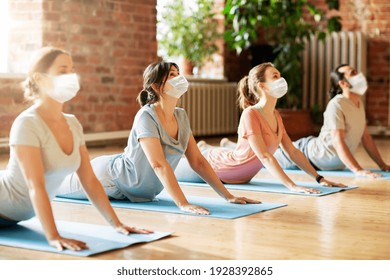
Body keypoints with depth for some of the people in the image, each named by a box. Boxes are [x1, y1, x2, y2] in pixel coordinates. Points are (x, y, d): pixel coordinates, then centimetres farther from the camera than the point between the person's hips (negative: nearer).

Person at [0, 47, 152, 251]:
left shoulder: (73, 125, -4)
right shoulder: (27, 124, -25)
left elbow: (89, 180, -1)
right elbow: (36, 187, -31)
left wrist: (117, 224, -7)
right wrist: (53, 237, -38)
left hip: (19, 215, 7)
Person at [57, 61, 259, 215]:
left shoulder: (181, 117, -7)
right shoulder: (146, 116, -30)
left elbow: (198, 161, -5)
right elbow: (159, 164, -37)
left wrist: (228, 196, -10)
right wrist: (183, 204, -44)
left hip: (137, 192, 8)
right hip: (110, 178, -8)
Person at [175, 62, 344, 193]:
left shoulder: (276, 116, -4)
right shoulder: (250, 114, -29)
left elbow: (293, 152, -1)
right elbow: (264, 156, -34)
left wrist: (319, 178, -10)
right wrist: (292, 186, -40)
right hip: (212, 166, -7)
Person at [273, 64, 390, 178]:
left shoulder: (359, 103, 0)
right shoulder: (336, 105, -27)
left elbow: (366, 137, 7)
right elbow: (338, 142, -33)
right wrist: (358, 170, -41)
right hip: (311, 155, -8)